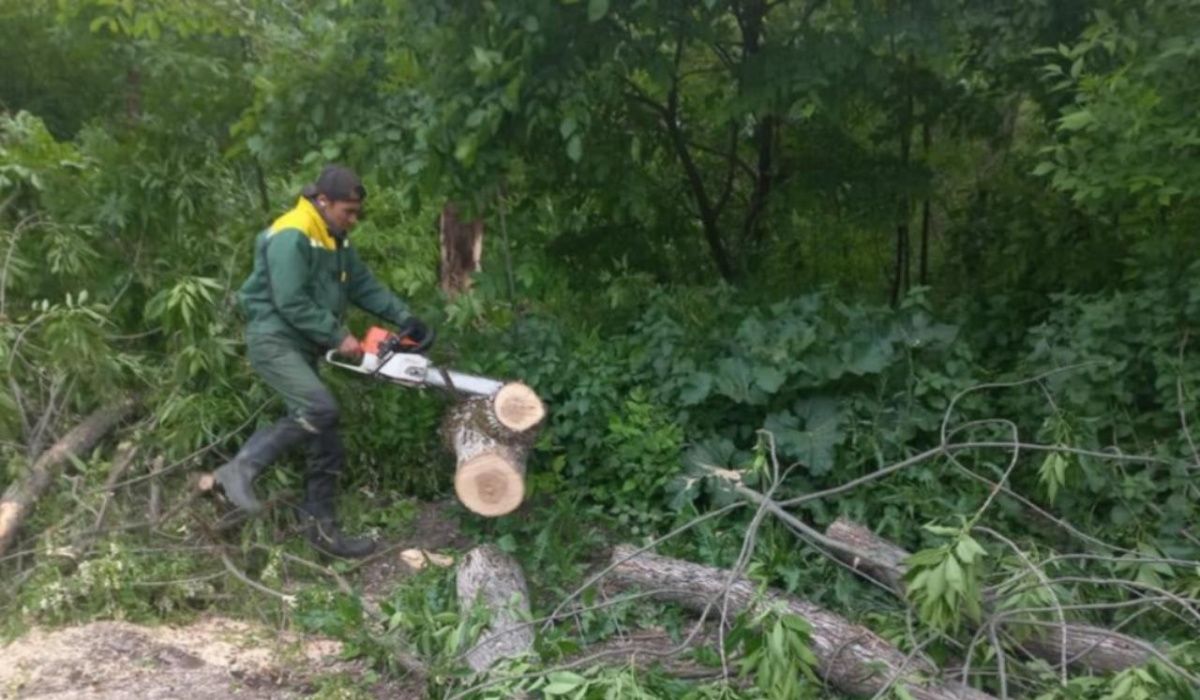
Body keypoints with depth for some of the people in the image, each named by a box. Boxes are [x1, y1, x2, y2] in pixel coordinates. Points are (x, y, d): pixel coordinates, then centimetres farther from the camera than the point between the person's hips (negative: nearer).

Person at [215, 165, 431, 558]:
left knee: (324, 438, 6)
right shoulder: (291, 237, -17)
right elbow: (292, 304, -22)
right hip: (274, 341, -9)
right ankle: (242, 468, -15)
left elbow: (363, 285, 12)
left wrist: (404, 319, 1)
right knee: (320, 409, -28)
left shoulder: (336, 241, 13)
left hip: (302, 347, 9)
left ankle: (321, 526, 14)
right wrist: (338, 337, -17)